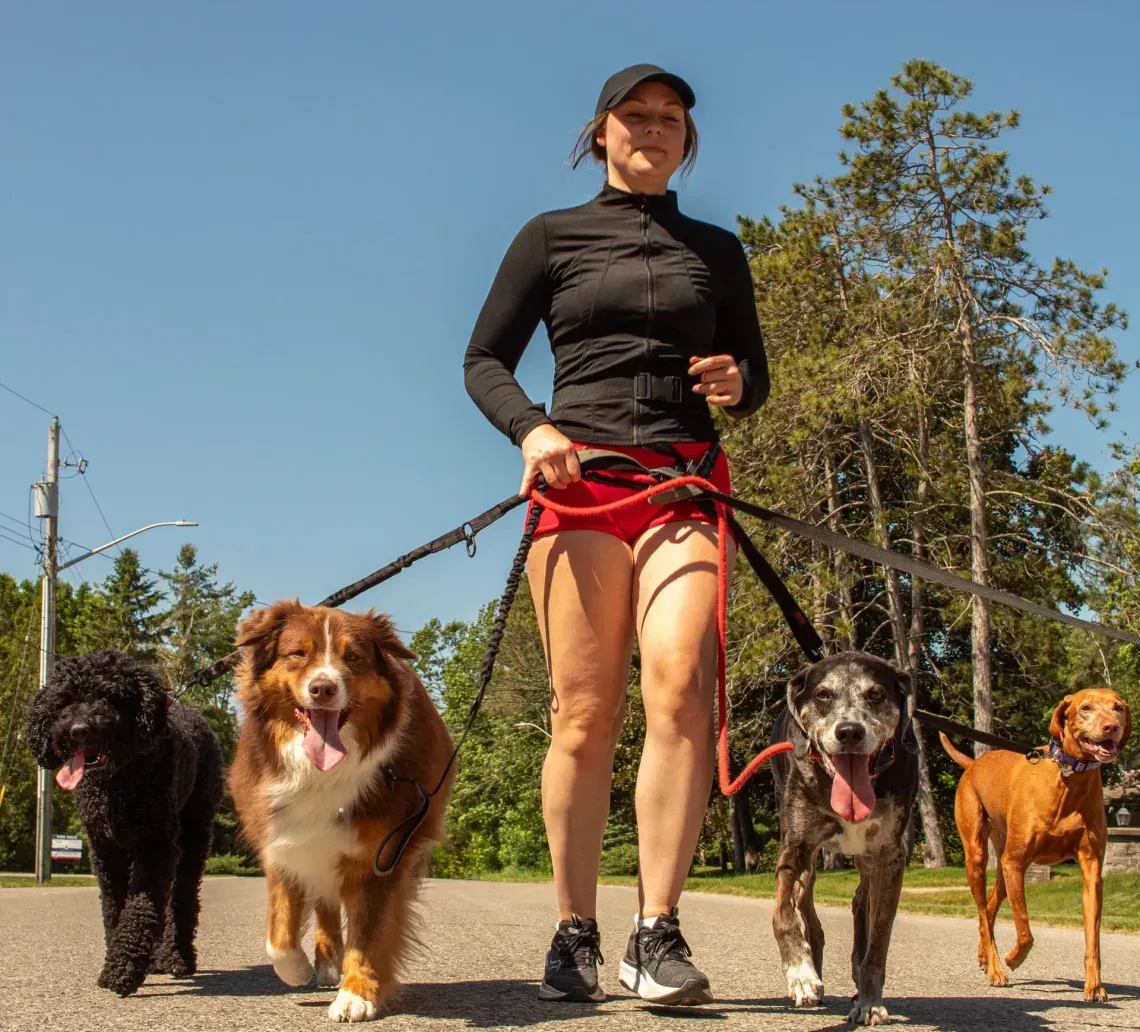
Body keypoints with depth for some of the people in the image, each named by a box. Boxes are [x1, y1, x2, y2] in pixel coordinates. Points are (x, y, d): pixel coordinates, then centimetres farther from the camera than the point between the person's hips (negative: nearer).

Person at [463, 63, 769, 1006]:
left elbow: (755, 374, 21)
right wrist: (528, 430, -9)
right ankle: (575, 935, 3)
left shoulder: (716, 250, 20)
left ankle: (657, 934, -17)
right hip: (580, 479, -1)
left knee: (680, 689, -20)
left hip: (684, 484, 1)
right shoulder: (552, 237, 14)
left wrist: (738, 382, -4)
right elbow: (485, 360, 10)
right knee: (584, 713, -6)